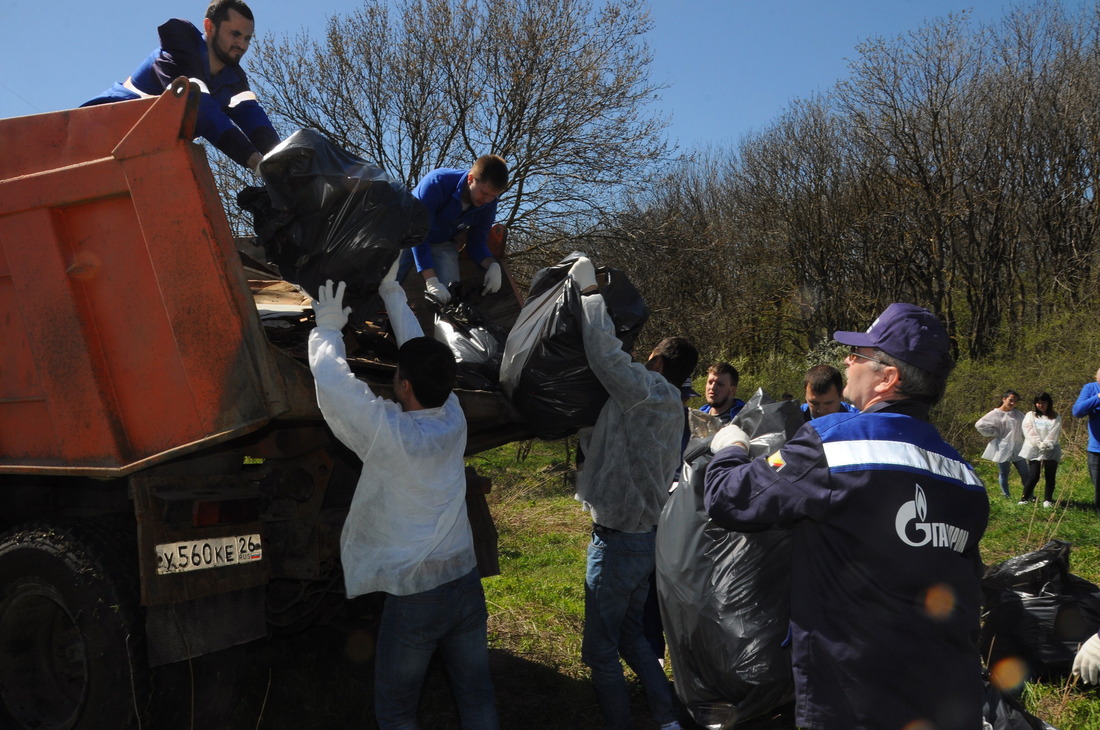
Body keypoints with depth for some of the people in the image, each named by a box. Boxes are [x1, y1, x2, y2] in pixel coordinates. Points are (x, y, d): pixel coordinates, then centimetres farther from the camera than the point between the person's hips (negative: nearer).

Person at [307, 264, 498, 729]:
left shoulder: (392, 434, -20)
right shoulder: (453, 421, -3)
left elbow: (331, 379, -17)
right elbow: (421, 352, 8)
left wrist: (328, 328, 2)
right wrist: (391, 292, 17)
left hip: (413, 594, -5)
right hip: (466, 582, 6)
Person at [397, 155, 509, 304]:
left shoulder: (489, 204, -18)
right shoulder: (437, 182, -35)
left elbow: (477, 243, -6)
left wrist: (493, 266, -29)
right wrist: (431, 281, -45)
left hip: (443, 245, 4)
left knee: (451, 294, -20)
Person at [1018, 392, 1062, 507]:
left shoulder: (1056, 418, 10)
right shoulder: (1030, 415, 11)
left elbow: (1054, 434, -2)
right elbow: (1029, 432, -2)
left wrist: (1046, 444, -17)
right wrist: (1039, 444, -14)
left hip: (1051, 451, 1)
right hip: (1034, 450, -1)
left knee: (1050, 476, -1)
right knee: (1033, 476, -7)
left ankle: (1048, 500, 12)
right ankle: (1025, 498, 7)